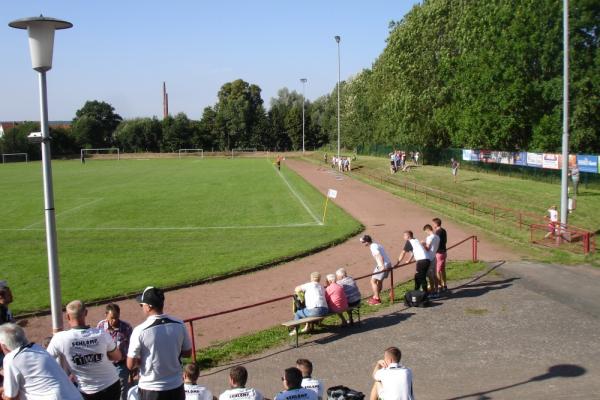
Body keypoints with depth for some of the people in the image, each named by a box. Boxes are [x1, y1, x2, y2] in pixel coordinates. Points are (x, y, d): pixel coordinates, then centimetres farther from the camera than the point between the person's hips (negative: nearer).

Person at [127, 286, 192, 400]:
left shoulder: (140, 331, -18)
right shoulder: (179, 325, -6)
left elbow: (131, 365, -12)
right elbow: (187, 352, 6)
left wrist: (144, 358, 6)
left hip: (150, 389, -3)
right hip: (176, 387, 3)